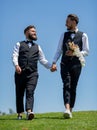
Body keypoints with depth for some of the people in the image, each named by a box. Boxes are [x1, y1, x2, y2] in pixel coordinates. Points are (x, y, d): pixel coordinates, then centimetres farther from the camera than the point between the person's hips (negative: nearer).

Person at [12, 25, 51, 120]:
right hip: (20, 73, -1)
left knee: (30, 92, -16)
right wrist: (16, 65, -19)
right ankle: (20, 114, 10)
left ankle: (29, 112, -29)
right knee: (19, 94, 3)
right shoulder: (19, 44, 15)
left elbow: (42, 60, 17)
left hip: (32, 74, 1)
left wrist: (51, 66, -1)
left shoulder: (37, 47, 24)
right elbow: (15, 56, 1)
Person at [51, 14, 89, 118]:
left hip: (76, 64, -1)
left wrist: (75, 53, -13)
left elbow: (86, 52, 3)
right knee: (66, 85, -14)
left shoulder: (83, 35, 6)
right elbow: (59, 50, 12)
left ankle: (70, 111, 6)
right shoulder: (64, 35, 15)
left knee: (73, 87, 0)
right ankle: (67, 109, -27)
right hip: (65, 64, 1)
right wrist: (54, 63, -1)